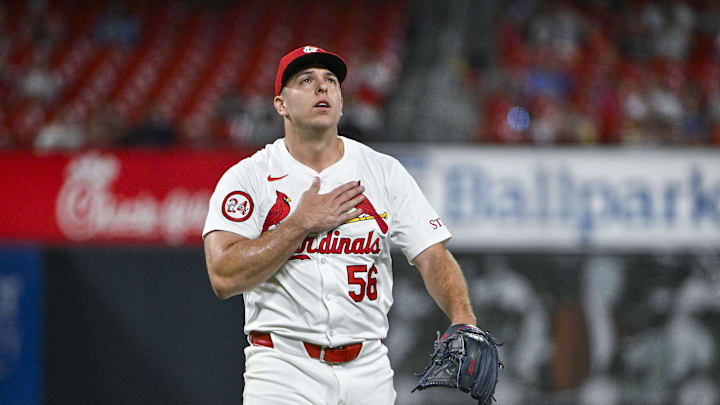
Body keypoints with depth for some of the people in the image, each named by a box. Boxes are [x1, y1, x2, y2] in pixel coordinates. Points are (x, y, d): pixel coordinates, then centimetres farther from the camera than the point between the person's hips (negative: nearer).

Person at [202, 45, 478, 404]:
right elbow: (224, 277, -12)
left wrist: (463, 320, -18)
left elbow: (433, 257, 1)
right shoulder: (246, 177, 0)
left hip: (368, 370, 3)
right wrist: (302, 223, -11)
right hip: (284, 370, -3)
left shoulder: (385, 172, 9)